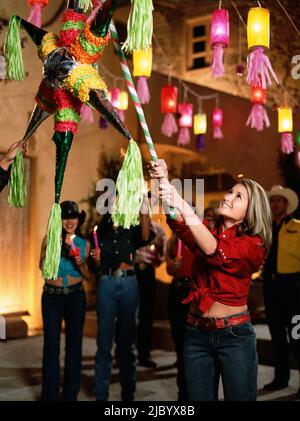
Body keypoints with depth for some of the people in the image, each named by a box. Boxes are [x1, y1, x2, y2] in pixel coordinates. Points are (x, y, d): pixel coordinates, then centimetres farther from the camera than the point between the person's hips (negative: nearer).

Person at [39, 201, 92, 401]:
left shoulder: (84, 244, 6)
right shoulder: (50, 239, 4)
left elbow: (90, 277, 8)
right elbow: (42, 265, -6)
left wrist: (80, 265, -11)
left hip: (76, 296, 1)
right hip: (52, 295, -1)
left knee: (74, 346, 5)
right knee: (51, 346, -1)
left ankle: (71, 394, 16)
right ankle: (50, 395, 10)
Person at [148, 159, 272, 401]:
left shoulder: (254, 244, -7)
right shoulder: (206, 230, 6)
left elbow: (215, 250, -26)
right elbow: (180, 225, -16)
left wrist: (182, 205, -35)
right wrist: (164, 182, -31)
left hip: (235, 335, -4)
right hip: (197, 333, 4)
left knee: (239, 397, 7)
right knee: (198, 397, 13)